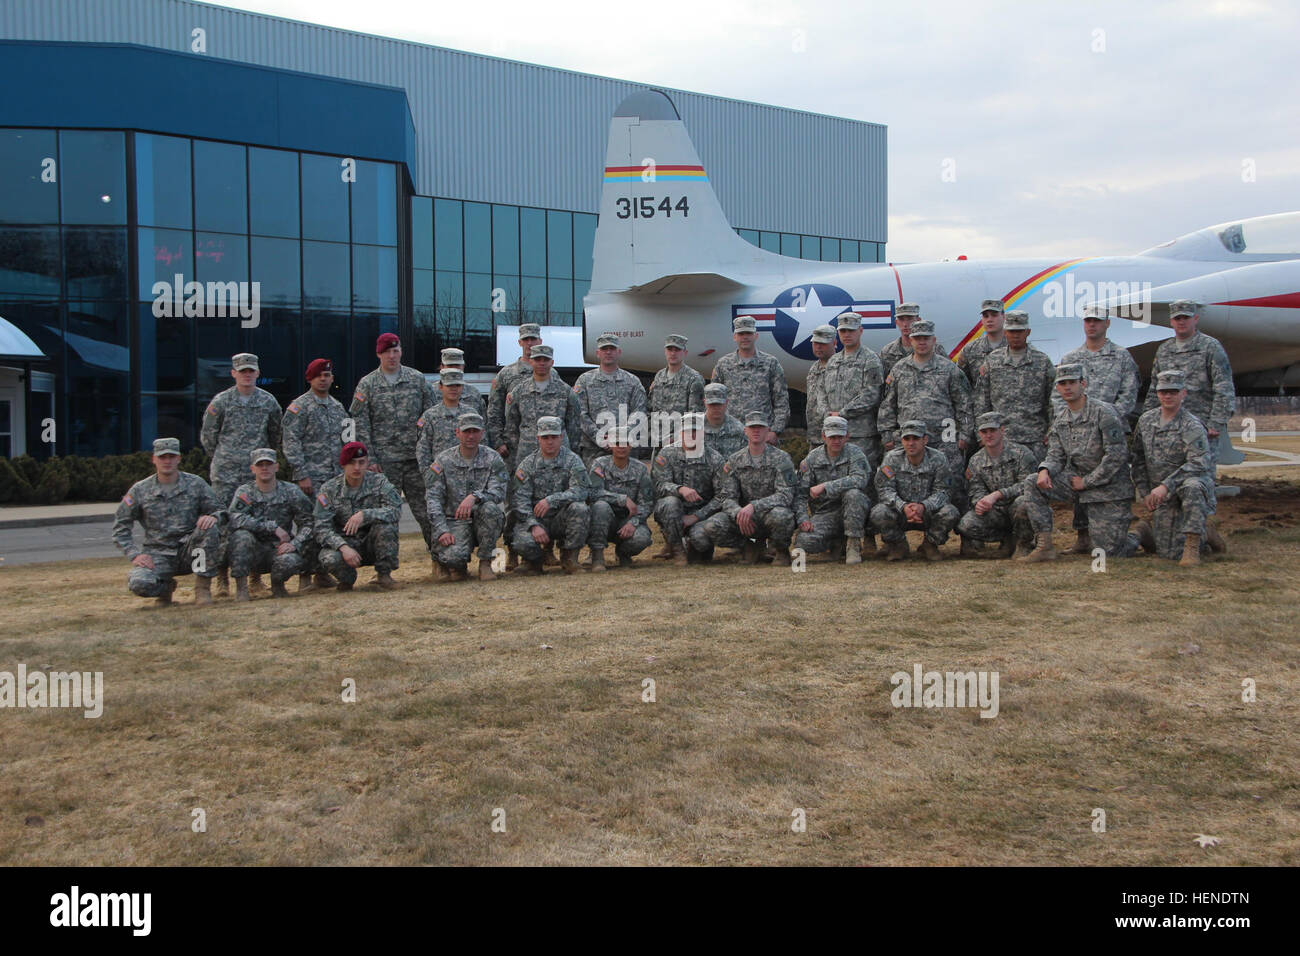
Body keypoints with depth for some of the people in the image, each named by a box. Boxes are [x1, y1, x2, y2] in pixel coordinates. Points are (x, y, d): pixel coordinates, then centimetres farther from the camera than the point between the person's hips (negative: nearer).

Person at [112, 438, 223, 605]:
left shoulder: (195, 484, 2)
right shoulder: (140, 490, 2)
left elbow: (220, 510, 5)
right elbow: (121, 525, 7)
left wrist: (213, 517, -21)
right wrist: (134, 555, -7)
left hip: (189, 551, 0)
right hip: (158, 554, 0)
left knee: (209, 528, -30)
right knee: (139, 583, -29)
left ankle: (203, 588, -15)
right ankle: (166, 586, 10)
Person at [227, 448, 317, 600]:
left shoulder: (291, 491, 2)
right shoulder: (245, 492, -1)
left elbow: (308, 522, -3)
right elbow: (235, 518, -22)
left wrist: (294, 544, -22)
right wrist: (273, 527, -27)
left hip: (280, 548, 0)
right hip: (253, 553, 0)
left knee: (291, 560, -33)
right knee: (241, 534, -30)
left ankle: (277, 584, 4)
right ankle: (241, 587, -17)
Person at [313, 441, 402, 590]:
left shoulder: (379, 481, -6)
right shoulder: (329, 489, -7)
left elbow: (396, 510, -20)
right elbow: (321, 528, -13)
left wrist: (364, 514, -35)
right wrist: (343, 547, -30)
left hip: (373, 544, 0)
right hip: (344, 543, 0)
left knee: (385, 523, -30)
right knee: (329, 559, -32)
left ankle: (384, 575, -11)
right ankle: (347, 579, 4)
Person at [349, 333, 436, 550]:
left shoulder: (418, 379, 7)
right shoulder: (367, 385, 3)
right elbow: (361, 424, 1)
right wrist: (370, 458, -6)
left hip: (416, 457, 1)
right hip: (385, 460, -1)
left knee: (424, 506, 3)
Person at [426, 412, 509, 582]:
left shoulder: (492, 459, 1)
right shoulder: (443, 460, 2)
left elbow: (498, 492, -12)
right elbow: (433, 499, -3)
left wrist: (474, 497, -32)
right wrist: (442, 531, -16)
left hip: (484, 523, 1)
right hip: (454, 521, -1)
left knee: (489, 508, -34)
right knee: (453, 556, -30)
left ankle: (485, 562, -15)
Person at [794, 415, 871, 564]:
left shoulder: (854, 453, -4)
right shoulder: (812, 459, 2)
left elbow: (860, 479, -24)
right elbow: (800, 494, 1)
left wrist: (825, 487, -26)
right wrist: (803, 519, -16)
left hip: (852, 512, -1)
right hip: (824, 513, 1)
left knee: (853, 493, -35)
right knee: (804, 541, -26)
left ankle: (853, 545, -18)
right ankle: (831, 543, 8)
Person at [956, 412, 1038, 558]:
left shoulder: (1021, 453, -9)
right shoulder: (975, 461, 4)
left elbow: (1027, 485, -19)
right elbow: (976, 491, 1)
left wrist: (997, 494, -30)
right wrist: (979, 502, -24)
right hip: (995, 512, 3)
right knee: (965, 525, -24)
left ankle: (1023, 544, -11)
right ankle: (1008, 538, 0)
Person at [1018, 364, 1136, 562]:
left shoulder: (1103, 413, -13)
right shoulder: (1059, 422, 8)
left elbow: (1117, 455, -18)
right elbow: (1056, 455, 5)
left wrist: (1087, 481, -15)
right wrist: (1045, 470, -19)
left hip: (1109, 488, -6)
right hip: (1077, 480, 6)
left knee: (1109, 551, -7)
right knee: (1034, 486, -17)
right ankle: (1044, 546, -13)